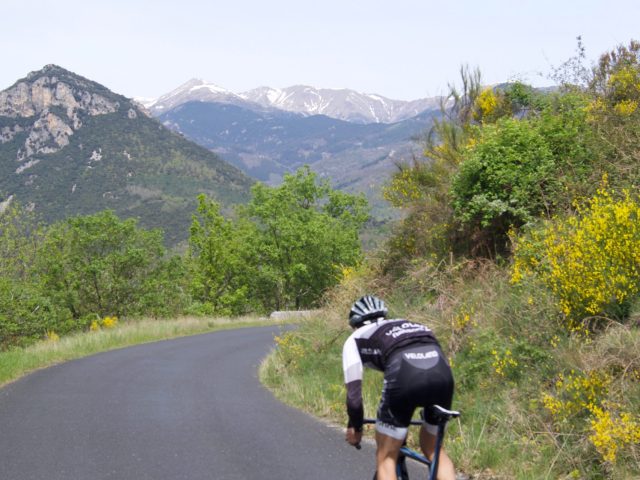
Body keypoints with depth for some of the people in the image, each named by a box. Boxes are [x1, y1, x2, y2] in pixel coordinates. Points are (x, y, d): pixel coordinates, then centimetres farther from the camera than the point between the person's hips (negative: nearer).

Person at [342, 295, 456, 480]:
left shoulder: (355, 339, 27)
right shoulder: (408, 325, 40)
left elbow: (354, 394, 19)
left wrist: (355, 427, 35)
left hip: (404, 376, -4)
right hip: (443, 373, 4)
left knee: (386, 457, 15)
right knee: (433, 449, 27)